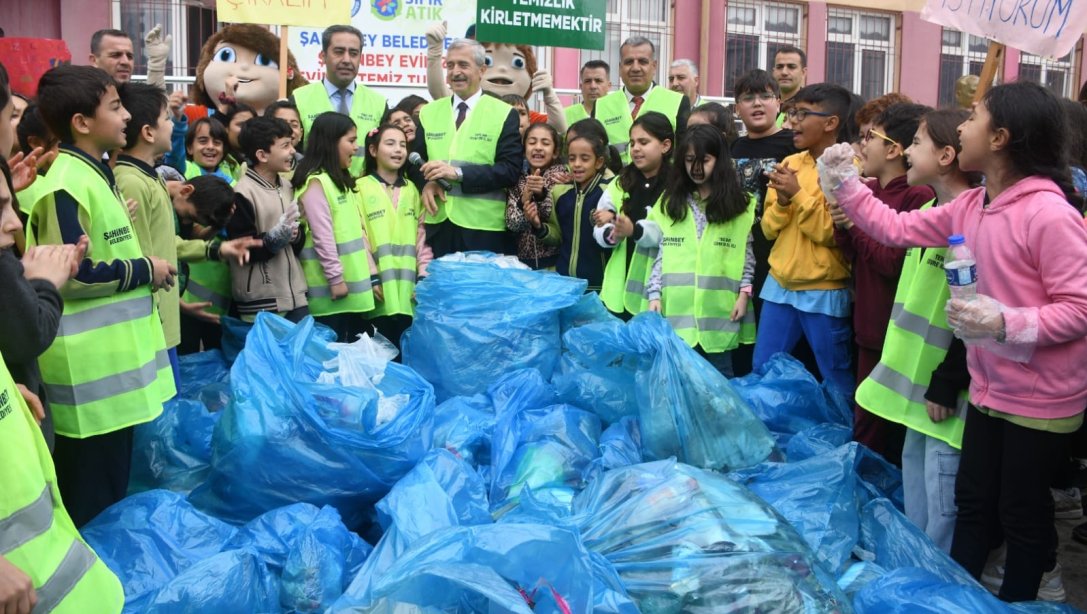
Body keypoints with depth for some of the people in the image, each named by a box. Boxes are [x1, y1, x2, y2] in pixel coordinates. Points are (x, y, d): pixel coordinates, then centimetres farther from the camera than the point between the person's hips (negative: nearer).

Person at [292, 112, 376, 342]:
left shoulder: (342, 181, 17)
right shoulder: (315, 182, -11)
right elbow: (322, 235, -17)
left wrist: (372, 274, 12)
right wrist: (335, 278, -18)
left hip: (354, 285, 9)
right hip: (331, 288, -9)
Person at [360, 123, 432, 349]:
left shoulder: (411, 189, 15)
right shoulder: (361, 187, 0)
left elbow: (421, 235, 12)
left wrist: (424, 275, 3)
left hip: (410, 290, 4)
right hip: (382, 291, -4)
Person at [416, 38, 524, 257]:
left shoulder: (504, 114, 0)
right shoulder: (428, 112, 13)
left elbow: (511, 169, -9)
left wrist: (458, 173, -18)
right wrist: (426, 182, -9)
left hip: (484, 228, -3)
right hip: (436, 225, 3)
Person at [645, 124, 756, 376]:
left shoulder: (739, 204, 5)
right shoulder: (670, 202, 9)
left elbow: (748, 254, 5)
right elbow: (659, 254, 7)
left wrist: (744, 293, -3)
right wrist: (654, 294, 0)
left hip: (720, 310, -1)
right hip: (676, 309, 2)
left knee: (719, 376, 8)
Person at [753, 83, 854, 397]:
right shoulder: (789, 164, 8)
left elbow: (836, 233, -16)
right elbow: (769, 228, 9)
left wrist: (798, 195, -18)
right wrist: (782, 200, -10)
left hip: (825, 291, -6)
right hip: (780, 285, 6)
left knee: (838, 382, 6)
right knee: (762, 372, 13)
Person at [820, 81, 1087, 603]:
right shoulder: (971, 206, 1)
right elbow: (898, 229, 8)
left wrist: (1005, 323, -33)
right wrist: (844, 185, 2)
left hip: (1040, 399, -8)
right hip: (988, 388, 8)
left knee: (1021, 515, 10)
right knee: (972, 503, 20)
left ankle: (1016, 599, 31)